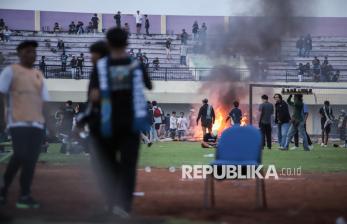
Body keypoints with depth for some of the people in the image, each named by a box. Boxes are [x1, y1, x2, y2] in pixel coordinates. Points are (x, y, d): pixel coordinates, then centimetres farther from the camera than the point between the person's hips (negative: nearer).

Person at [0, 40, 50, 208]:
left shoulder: (39, 75, 20)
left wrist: (49, 124, 12)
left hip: (36, 123, 5)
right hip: (18, 121, -5)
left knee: (31, 159, -3)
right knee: (20, 156, -14)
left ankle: (24, 196, 0)